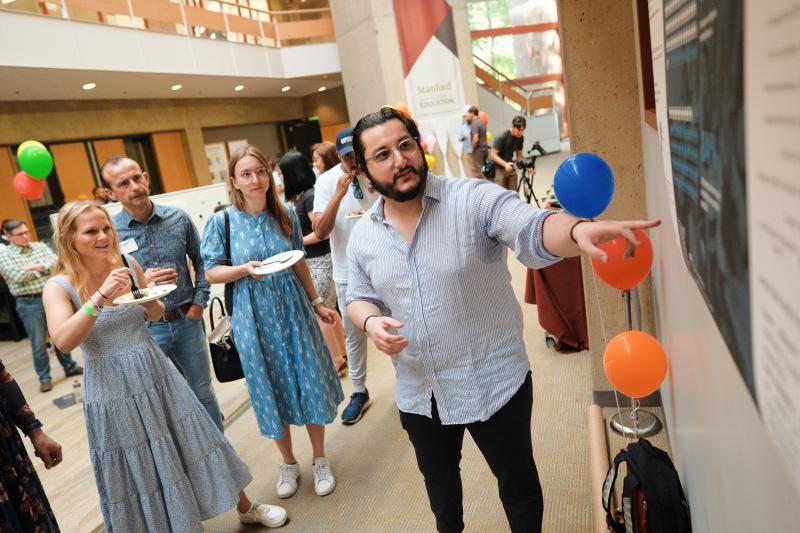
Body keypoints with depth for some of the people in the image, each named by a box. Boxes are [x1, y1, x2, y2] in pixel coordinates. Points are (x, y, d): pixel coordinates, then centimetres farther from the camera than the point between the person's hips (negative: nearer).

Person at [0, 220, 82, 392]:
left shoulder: (40, 246, 7)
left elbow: (56, 263, -4)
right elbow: (17, 276, -17)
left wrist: (35, 266, -15)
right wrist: (44, 265, -7)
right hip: (29, 303, -3)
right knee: (38, 342, 5)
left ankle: (70, 366, 30)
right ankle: (44, 377, 19)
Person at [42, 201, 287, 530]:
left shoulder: (128, 264, -2)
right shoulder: (59, 287, -11)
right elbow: (63, 341, -27)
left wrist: (150, 299, -13)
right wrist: (101, 296, -33)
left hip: (155, 373, 4)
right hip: (112, 388, -3)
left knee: (192, 441, 12)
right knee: (139, 470, 9)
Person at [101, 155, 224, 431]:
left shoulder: (178, 218, -1)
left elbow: (201, 261, 10)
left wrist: (200, 302, 1)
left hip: (187, 320, 3)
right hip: (145, 328, -2)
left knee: (203, 393, 17)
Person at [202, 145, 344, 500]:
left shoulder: (286, 214, -1)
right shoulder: (222, 222, -8)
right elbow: (212, 273, -4)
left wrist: (316, 302, 13)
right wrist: (245, 269, -22)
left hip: (294, 309, 2)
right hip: (255, 317, -2)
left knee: (310, 383, 6)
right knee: (272, 389, 10)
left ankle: (320, 460, 27)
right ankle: (288, 464, 32)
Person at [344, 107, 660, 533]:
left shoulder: (475, 199, -17)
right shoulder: (363, 235, -2)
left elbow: (534, 231, -32)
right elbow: (359, 297, 9)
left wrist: (577, 230, -54)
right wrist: (370, 322, -14)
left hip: (495, 383, -4)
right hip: (419, 394, 5)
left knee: (517, 482, 17)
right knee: (438, 480, 28)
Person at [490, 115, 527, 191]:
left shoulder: (520, 138, -2)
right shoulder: (501, 137, -20)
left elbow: (519, 154, 7)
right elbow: (493, 155, -20)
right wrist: (505, 164, -35)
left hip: (510, 168, 6)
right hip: (498, 169, -6)